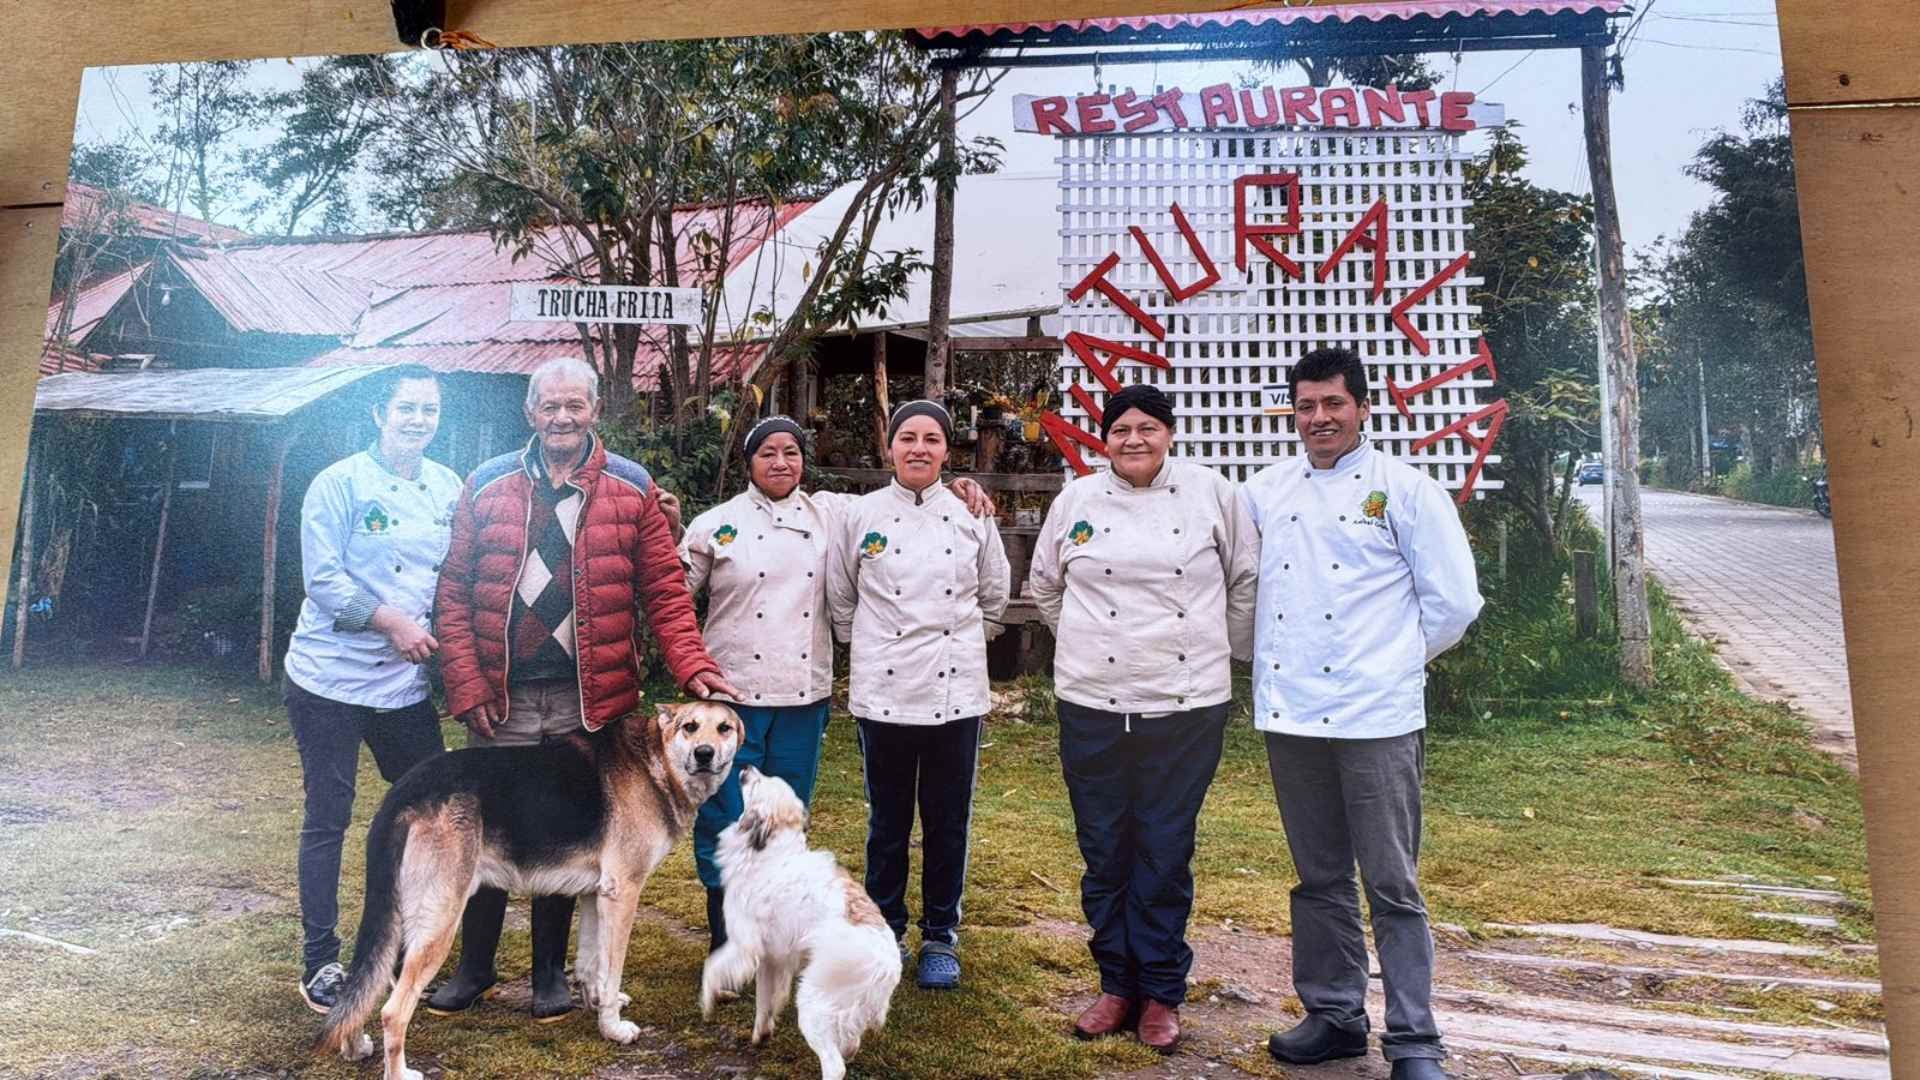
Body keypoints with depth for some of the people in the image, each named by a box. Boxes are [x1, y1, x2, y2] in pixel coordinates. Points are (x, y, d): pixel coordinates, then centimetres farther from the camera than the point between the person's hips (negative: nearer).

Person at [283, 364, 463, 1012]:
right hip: (331, 679, -5)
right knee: (327, 819, 4)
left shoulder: (449, 488, 7)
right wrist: (394, 622, -17)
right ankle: (320, 960, 17)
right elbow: (323, 579, -13)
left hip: (407, 684, 5)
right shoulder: (340, 483, -8)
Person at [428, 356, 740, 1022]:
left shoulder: (632, 489, 1)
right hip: (501, 699, 1)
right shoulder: (487, 486, 3)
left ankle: (550, 972, 30)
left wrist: (692, 667, -14)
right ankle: (474, 968, 30)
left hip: (589, 701, 0)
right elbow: (455, 593, 3)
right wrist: (468, 687, -5)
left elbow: (664, 592, 0)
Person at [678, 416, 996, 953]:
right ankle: (725, 944, 16)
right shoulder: (716, 524, 1)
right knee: (724, 819, -1)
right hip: (734, 693, -3)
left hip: (803, 695, 3)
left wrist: (954, 488, 1)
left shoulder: (830, 513, 8)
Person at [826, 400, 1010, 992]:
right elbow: (839, 598, 11)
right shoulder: (862, 515, 1)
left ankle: (941, 937, 24)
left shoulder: (971, 515, 3)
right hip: (884, 691, 0)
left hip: (956, 691, 1)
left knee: (948, 822, 8)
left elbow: (994, 596, 14)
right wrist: (869, 647, 11)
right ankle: (886, 932, 26)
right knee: (887, 821, 10)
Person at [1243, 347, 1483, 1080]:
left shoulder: (1407, 490, -3)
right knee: (1319, 879, 15)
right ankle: (1333, 1016, 29)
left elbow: (1453, 602, -2)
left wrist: (1395, 658, 4)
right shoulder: (1265, 491, 9)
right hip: (1289, 714, 4)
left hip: (1376, 716, -4)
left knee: (1391, 886, 1)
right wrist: (1269, 658, 11)